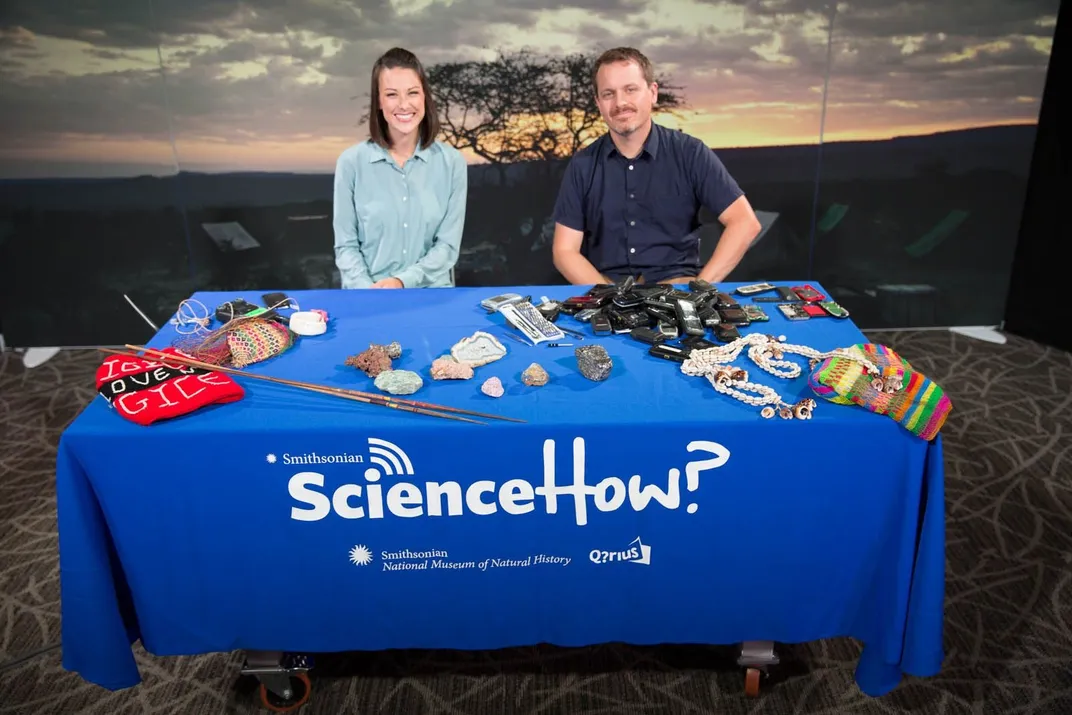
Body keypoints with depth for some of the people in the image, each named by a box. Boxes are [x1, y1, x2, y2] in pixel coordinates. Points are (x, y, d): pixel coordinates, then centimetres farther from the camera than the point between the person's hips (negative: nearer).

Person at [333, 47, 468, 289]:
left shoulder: (452, 162, 2)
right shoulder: (351, 162, 0)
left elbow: (448, 245, 0)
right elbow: (346, 245, 2)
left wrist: (402, 282, -14)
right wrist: (369, 291, -15)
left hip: (432, 293, 0)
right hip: (368, 298, 0)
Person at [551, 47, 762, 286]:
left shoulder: (689, 153, 1)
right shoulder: (582, 165, 5)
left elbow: (745, 223, -3)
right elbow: (564, 250, 3)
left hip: (676, 282, -1)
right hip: (606, 283, 1)